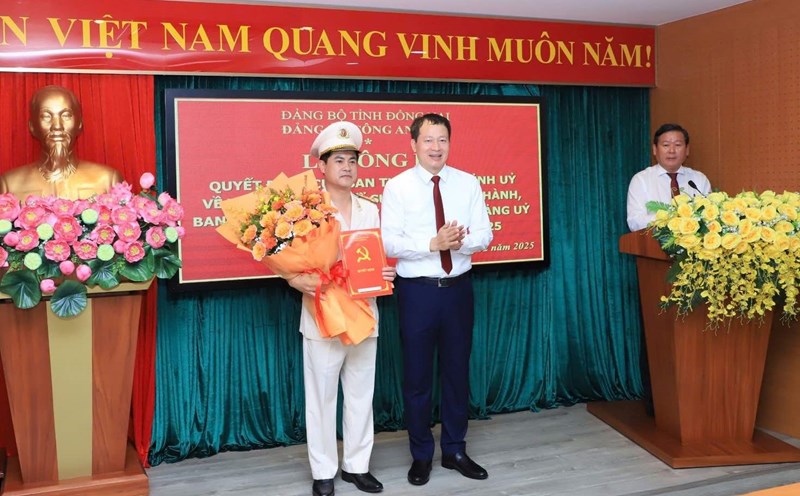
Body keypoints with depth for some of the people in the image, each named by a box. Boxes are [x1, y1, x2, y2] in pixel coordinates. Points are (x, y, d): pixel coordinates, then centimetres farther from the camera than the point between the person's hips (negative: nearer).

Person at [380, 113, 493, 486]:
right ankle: (421, 455, 25)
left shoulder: (468, 183, 3)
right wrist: (433, 244, -24)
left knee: (457, 370, 13)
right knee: (417, 374, 8)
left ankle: (455, 451, 29)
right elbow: (389, 243, -13)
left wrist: (460, 241, -22)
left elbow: (484, 235, -1)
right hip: (417, 290, -2)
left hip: (458, 287, 3)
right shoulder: (397, 187, -5)